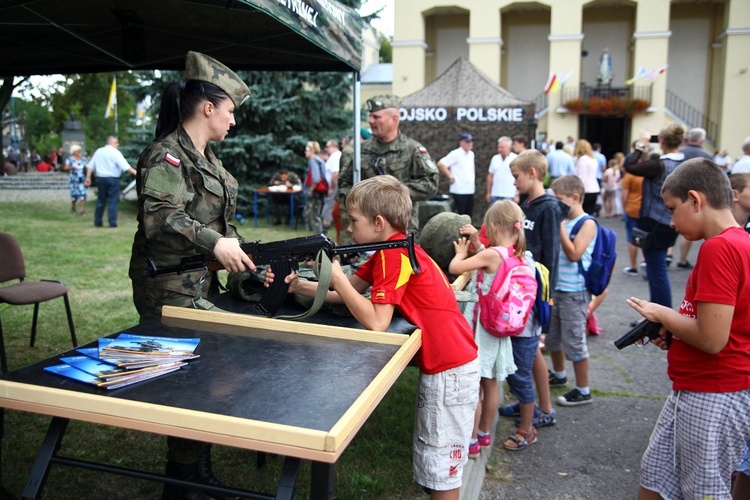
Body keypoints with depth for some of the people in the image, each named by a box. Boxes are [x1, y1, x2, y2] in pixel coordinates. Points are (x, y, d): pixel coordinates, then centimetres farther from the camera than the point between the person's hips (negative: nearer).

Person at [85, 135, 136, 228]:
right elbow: (126, 166, -16)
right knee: (113, 201, -2)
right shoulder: (115, 152, -7)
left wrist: (88, 177, 19)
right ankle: (112, 223, -4)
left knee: (101, 201, 12)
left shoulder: (98, 151, 12)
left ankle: (97, 222, 16)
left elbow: (90, 166, 14)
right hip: (112, 179, -6)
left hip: (100, 178, 6)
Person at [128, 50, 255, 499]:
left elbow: (222, 222, 18)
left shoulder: (207, 158, 15)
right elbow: (160, 216, -27)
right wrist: (213, 242, -34)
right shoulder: (165, 156, -13)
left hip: (203, 284, 9)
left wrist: (250, 259, 7)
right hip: (171, 290, -9)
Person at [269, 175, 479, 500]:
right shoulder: (389, 249, 9)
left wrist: (336, 276, -20)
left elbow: (376, 322, -28)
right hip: (440, 363, 10)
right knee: (431, 453, 22)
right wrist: (298, 286, -5)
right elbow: (350, 292, 8)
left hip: (450, 369, -10)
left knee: (441, 462, 4)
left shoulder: (394, 254, -21)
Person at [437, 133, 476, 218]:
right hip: (459, 191, -8)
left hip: (470, 191, 8)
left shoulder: (471, 154, 14)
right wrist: (450, 176, -13)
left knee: (469, 216, 10)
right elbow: (440, 164, -17)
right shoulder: (455, 154, -9)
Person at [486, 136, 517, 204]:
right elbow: (490, 176, 14)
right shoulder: (495, 158, 11)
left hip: (510, 196, -4)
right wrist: (488, 193, 11)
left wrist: (517, 195, -9)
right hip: (495, 195, 4)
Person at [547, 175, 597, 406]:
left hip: (574, 292, -8)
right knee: (552, 336, 21)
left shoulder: (587, 224, -12)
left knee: (574, 341, -1)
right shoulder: (562, 221, 8)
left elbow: (574, 254, -22)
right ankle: (558, 373, 43)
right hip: (555, 287, 8)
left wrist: (560, 226, -21)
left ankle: (583, 390, 13)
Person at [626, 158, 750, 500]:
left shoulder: (718, 248, -22)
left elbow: (711, 339, -26)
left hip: (713, 399, -9)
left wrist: (662, 314, -11)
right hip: (692, 391, 9)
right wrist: (673, 333, 4)